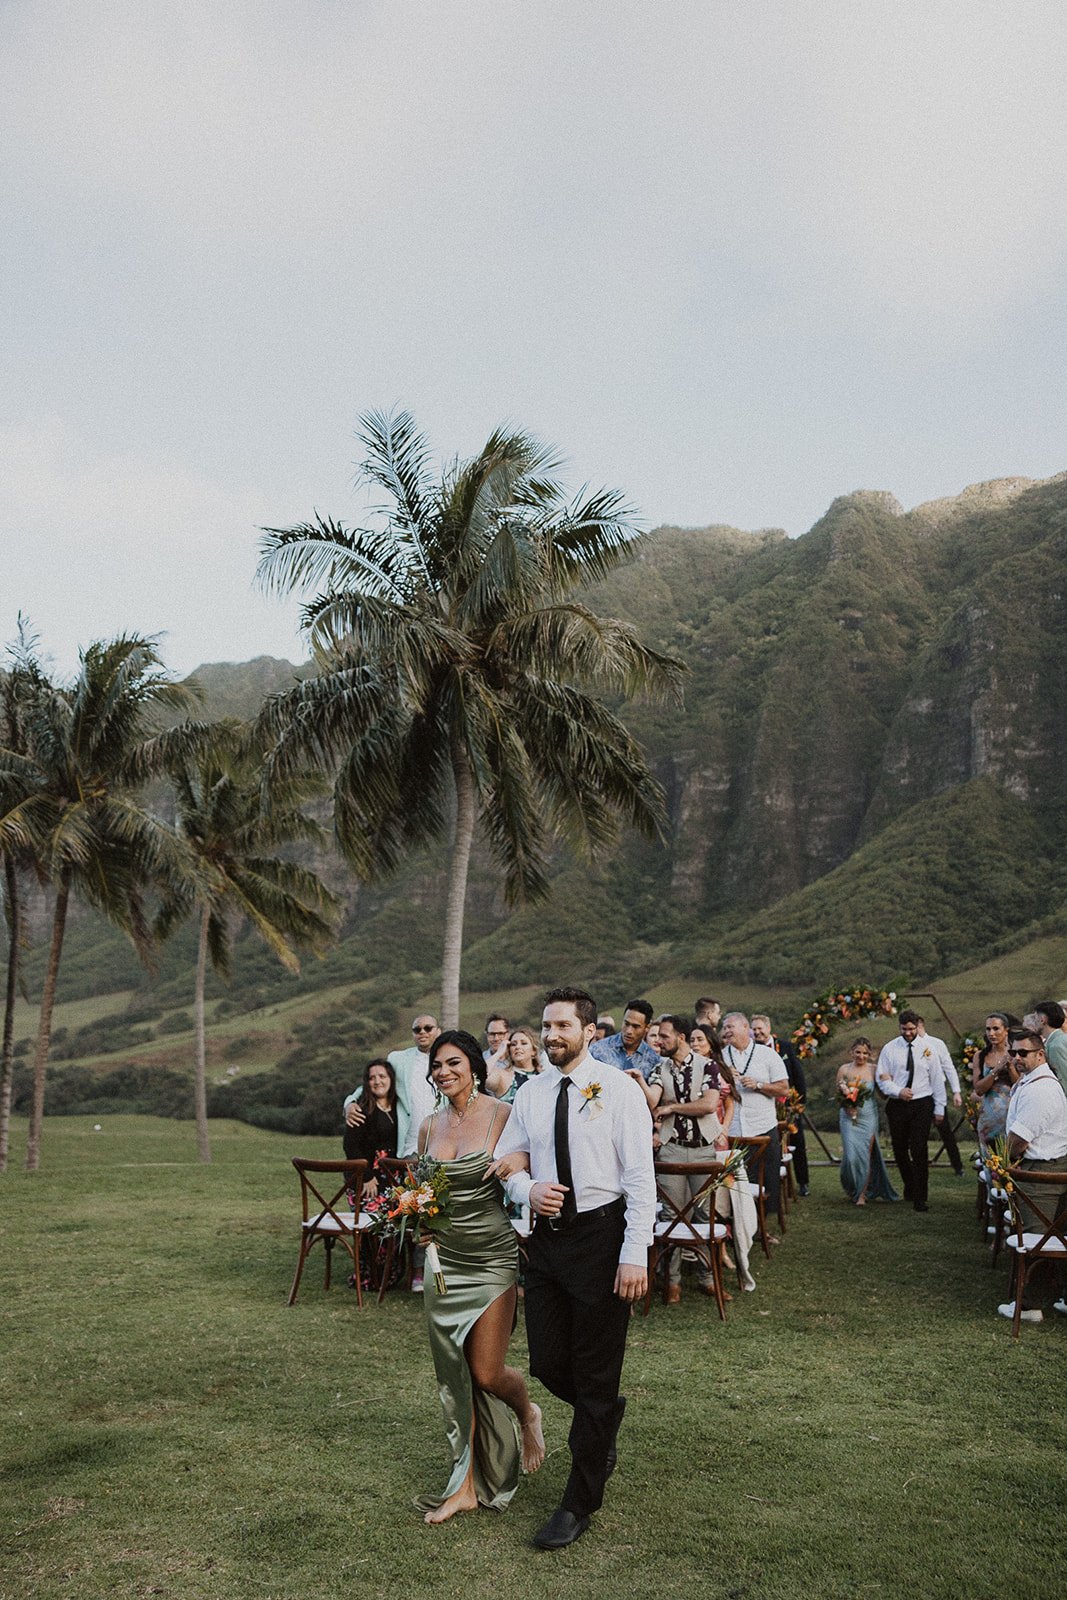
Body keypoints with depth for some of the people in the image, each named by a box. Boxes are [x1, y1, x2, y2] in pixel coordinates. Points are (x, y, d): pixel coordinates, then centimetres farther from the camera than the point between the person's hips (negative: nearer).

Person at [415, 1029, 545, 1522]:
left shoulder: (504, 1117, -10)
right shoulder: (429, 1127, 6)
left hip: (493, 1257, -5)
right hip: (443, 1260, 5)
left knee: (487, 1374, -2)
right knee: (453, 1373, 7)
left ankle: (527, 1413, 33)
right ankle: (466, 1485, 19)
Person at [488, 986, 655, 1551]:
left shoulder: (618, 1090, -9)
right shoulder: (531, 1093, 7)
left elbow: (641, 1179, -11)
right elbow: (503, 1160, 15)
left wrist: (635, 1255, -17)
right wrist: (527, 1189, -8)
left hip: (600, 1234, -5)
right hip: (546, 1235, 5)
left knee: (595, 1374, 4)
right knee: (547, 1363, 10)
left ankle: (579, 1504, 18)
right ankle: (602, 1419, 43)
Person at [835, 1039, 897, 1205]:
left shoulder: (874, 1070, 1)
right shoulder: (844, 1069, 0)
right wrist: (842, 1090, -15)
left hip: (869, 1116, 1)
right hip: (849, 1116, -1)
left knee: (866, 1154, 0)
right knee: (852, 1154, -6)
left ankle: (862, 1194, 13)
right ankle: (851, 1188, 22)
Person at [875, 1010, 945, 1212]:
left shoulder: (927, 1048, 2)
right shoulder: (889, 1049, 1)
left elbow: (937, 1079, 6)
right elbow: (881, 1078, 2)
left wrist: (939, 1108, 4)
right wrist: (898, 1091, -15)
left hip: (922, 1104, -2)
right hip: (897, 1105, 2)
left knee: (919, 1150, -9)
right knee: (899, 1150, 9)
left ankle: (920, 1197, -4)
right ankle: (909, 1186, 32)